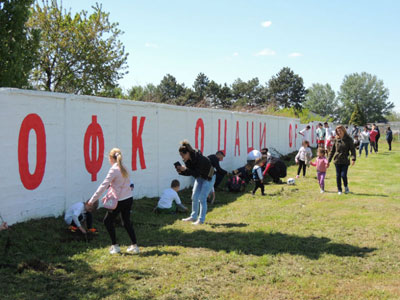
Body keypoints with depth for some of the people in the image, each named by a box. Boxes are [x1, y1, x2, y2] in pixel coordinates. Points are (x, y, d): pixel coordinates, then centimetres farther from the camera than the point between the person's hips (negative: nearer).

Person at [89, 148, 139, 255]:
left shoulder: (114, 170, -14)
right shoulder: (123, 168, 9)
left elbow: (104, 185, -16)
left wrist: (92, 199, -14)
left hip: (120, 201, -8)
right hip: (129, 198, 8)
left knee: (108, 221, 9)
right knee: (127, 222, 18)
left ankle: (115, 246, 10)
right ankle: (134, 246, 19)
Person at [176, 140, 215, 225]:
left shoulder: (199, 159, -34)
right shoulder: (187, 160, -11)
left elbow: (196, 173, -35)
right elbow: (189, 172, -3)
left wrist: (185, 169, -41)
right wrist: (181, 171, -21)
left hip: (208, 178, -8)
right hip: (199, 177, 8)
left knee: (202, 198, -9)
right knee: (194, 197, 6)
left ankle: (201, 219, 1)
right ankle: (193, 217, 20)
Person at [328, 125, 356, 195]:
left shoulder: (349, 139, -3)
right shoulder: (336, 139, 5)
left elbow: (352, 149, -5)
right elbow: (332, 151, 11)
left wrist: (353, 159, -20)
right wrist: (329, 160, 10)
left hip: (345, 161, -3)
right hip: (337, 160, 3)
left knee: (343, 175, -10)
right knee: (338, 176, 5)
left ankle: (346, 187, 18)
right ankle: (339, 190, 18)